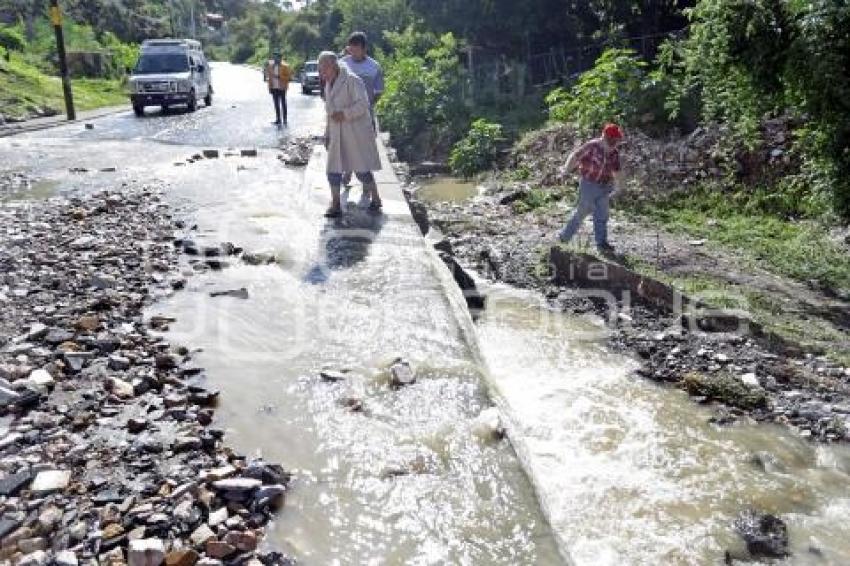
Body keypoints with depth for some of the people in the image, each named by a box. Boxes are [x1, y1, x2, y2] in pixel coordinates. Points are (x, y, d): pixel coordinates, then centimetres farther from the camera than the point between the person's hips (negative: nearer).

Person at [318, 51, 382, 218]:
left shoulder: (352, 80, -12)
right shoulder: (329, 84, 13)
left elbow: (363, 103, -22)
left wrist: (344, 114, -23)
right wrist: (327, 134, 20)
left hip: (356, 133, -7)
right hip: (337, 134, 7)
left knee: (362, 170, -2)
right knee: (333, 169, 3)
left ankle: (375, 199, 18)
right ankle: (336, 205, 11)